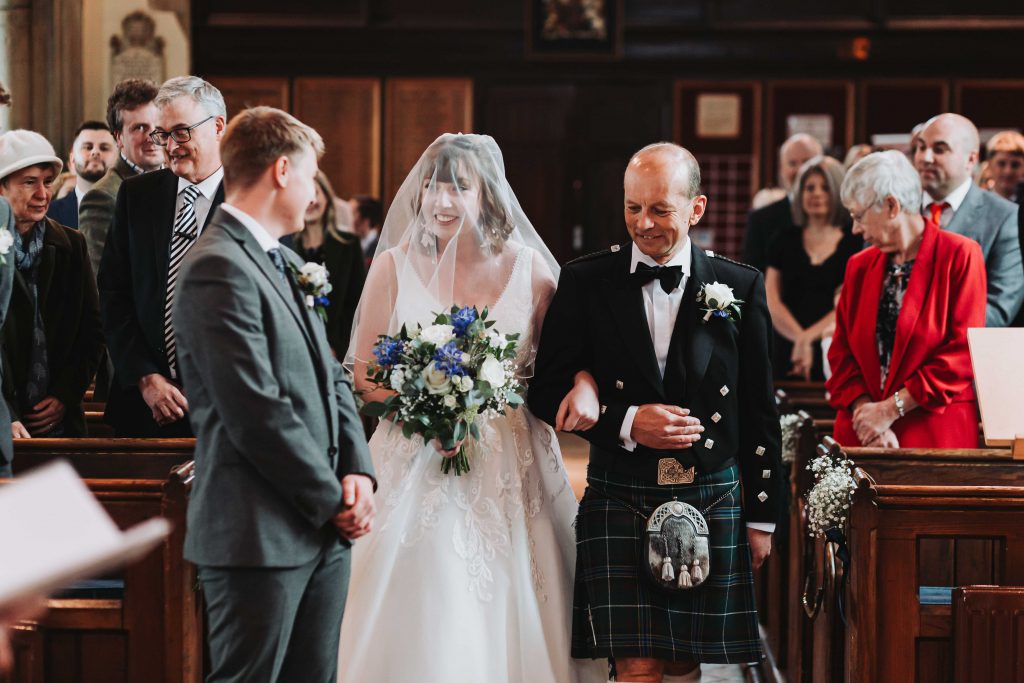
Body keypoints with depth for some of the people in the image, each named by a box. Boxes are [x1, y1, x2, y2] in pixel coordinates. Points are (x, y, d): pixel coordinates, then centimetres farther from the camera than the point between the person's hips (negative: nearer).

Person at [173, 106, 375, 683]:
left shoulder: (286, 262, 17)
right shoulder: (218, 268, -15)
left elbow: (330, 376, 18)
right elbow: (257, 412, -20)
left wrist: (358, 470, 1)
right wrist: (333, 501, -12)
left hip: (323, 531, 9)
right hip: (260, 534, -9)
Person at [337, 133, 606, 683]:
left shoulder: (528, 268, 3)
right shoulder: (394, 267, 1)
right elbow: (365, 375, 3)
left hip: (508, 469, 1)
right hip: (418, 468, -1)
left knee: (507, 618, 2)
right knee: (423, 625, -4)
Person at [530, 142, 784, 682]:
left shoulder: (740, 287, 3)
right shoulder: (585, 282, 1)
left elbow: (760, 410, 7)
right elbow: (546, 391, 3)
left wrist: (762, 516, 8)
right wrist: (624, 424, -13)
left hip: (711, 501, 1)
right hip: (620, 501, -1)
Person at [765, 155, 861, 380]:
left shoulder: (854, 244, 4)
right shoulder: (785, 241, 11)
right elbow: (771, 302, 3)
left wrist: (807, 337, -13)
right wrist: (800, 338, -11)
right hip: (786, 355, 2)